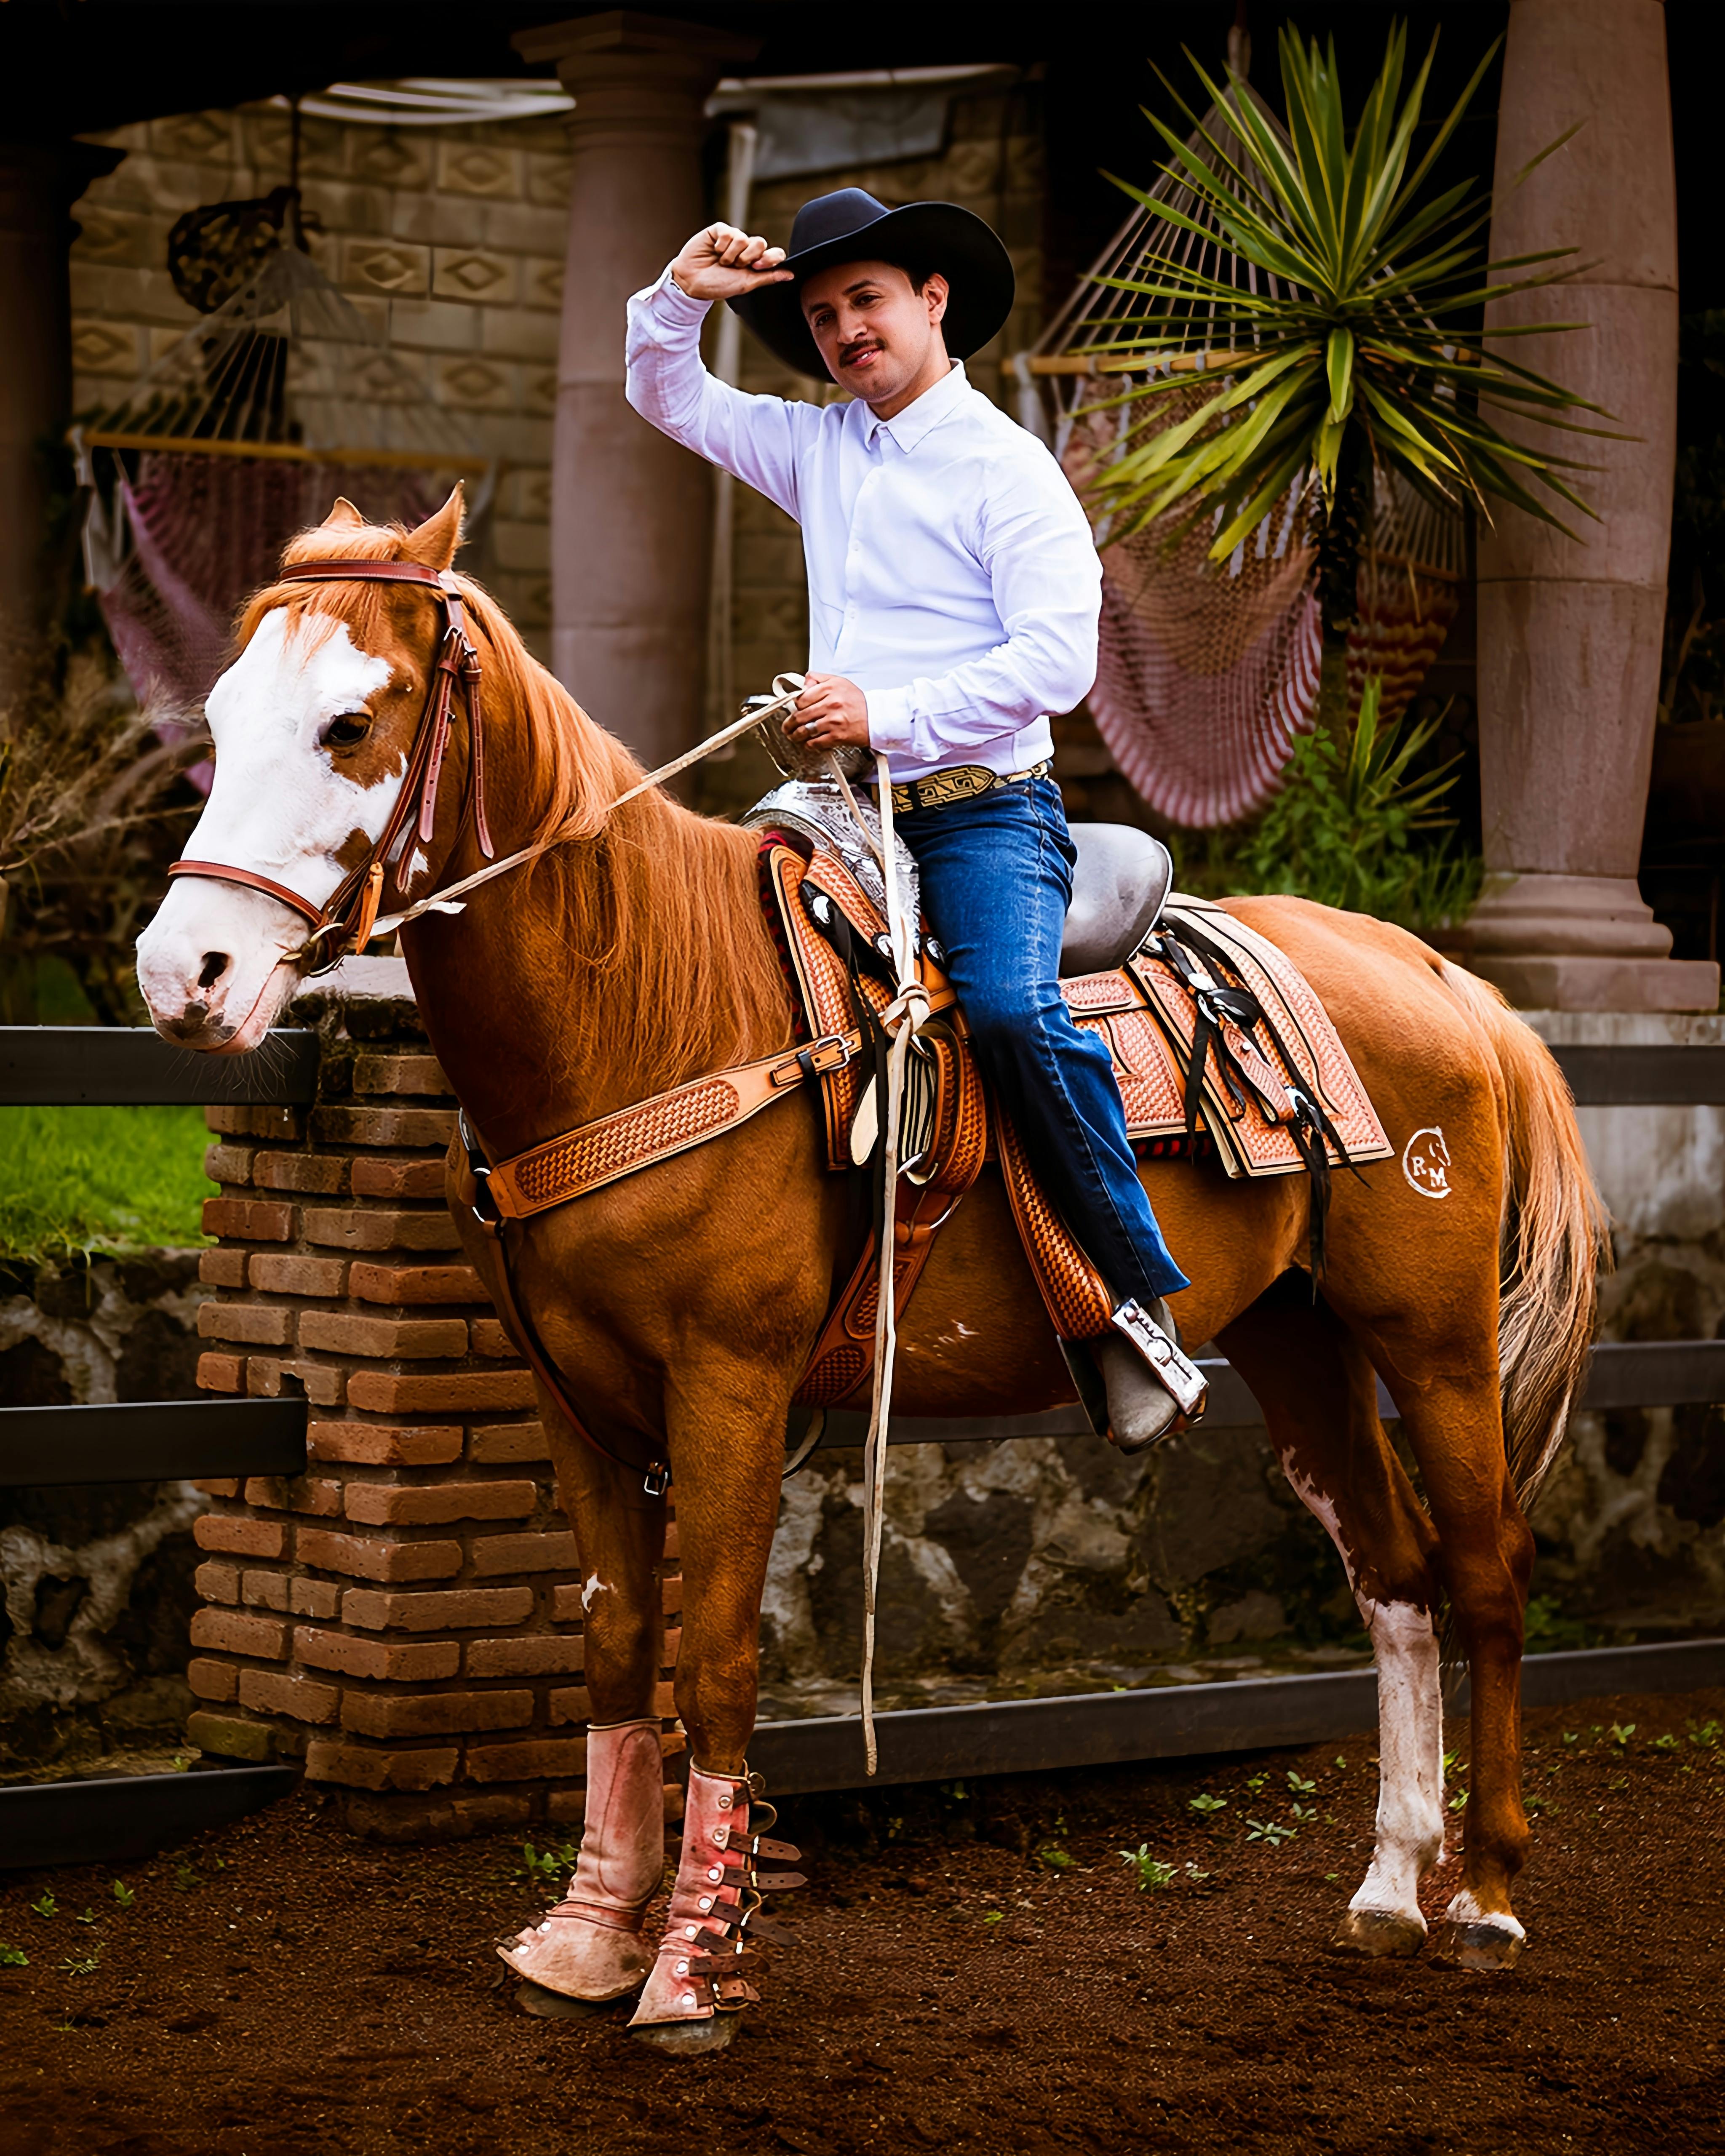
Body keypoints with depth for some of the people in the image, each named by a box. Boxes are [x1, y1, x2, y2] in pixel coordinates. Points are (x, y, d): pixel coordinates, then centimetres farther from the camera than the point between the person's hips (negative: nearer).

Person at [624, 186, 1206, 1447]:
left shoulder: (1007, 468, -4)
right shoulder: (819, 448, 15)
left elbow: (1058, 659, -13)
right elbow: (671, 401, 29)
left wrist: (888, 714, -20)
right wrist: (682, 300, 9)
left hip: (986, 807, -6)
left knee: (1014, 1010, -31)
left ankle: (1141, 1304, -25)